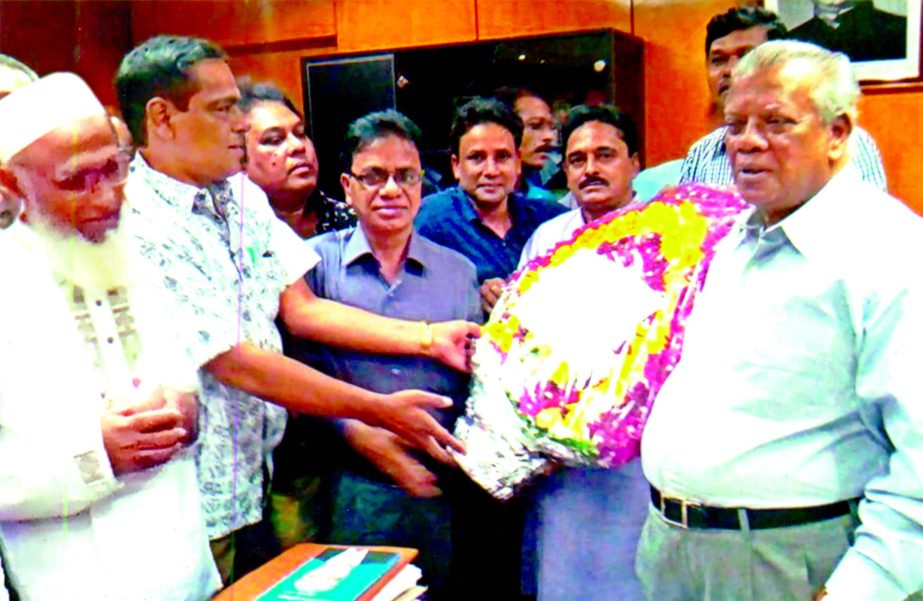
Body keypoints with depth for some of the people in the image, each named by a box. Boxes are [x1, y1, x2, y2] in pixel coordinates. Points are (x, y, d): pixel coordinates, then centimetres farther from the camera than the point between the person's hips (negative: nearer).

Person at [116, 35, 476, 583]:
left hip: (257, 476, 7)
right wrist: (380, 410, -18)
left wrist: (429, 338, -3)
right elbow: (234, 363, -21)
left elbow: (302, 310, 5)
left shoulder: (243, 195, 5)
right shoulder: (138, 226, -20)